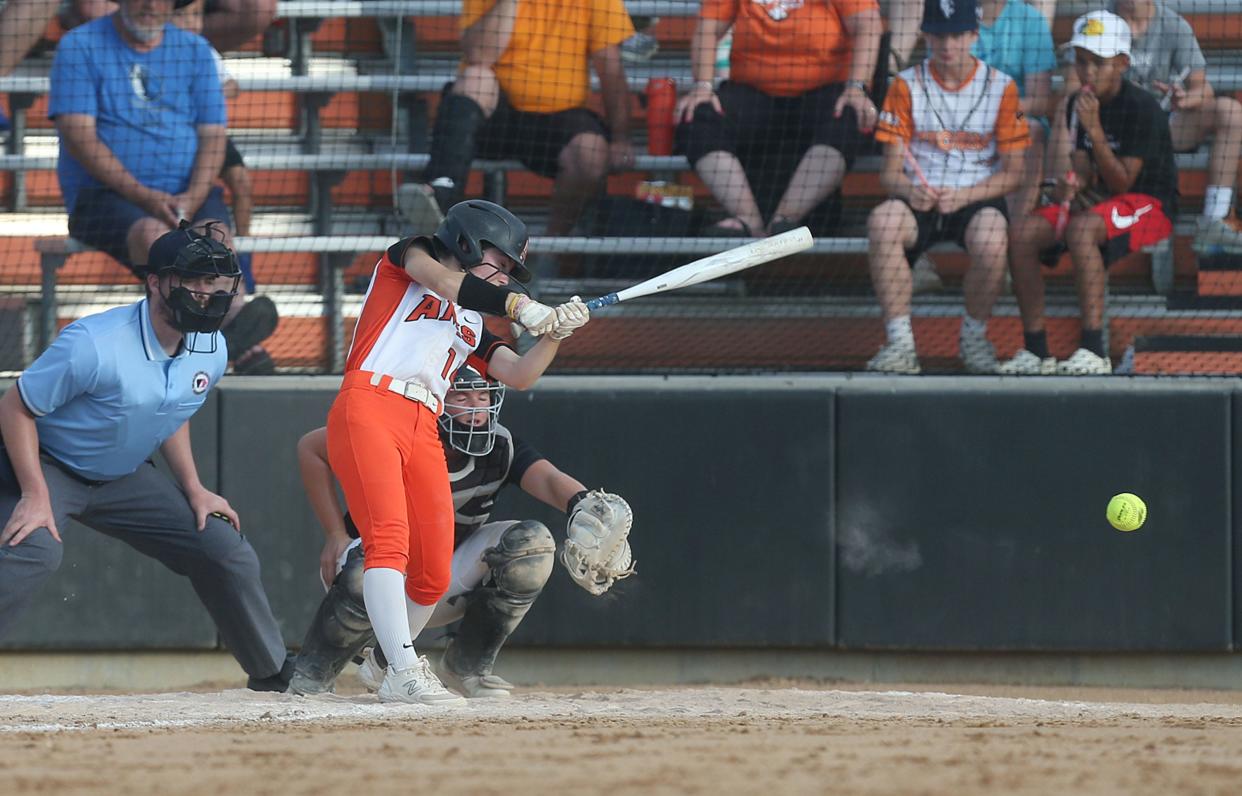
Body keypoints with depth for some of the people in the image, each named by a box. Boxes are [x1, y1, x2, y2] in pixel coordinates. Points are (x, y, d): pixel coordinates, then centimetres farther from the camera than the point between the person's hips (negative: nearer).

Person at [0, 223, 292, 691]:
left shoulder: (211, 352, -8)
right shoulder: (94, 345, -31)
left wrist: (193, 489, 5)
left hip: (125, 478, 7)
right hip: (47, 469, -7)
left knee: (227, 552, 4)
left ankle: (273, 673, 25)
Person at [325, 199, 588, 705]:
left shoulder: (471, 325, 30)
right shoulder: (409, 256, 14)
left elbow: (518, 375, 17)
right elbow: (444, 281, -8)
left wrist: (555, 332, 1)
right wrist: (519, 306, -13)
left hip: (422, 432, 7)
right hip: (369, 410, -7)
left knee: (433, 576, 1)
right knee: (389, 539, -23)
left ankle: (398, 668, 22)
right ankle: (404, 672, -31)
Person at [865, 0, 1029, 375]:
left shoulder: (1001, 87, 4)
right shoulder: (906, 86, 7)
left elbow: (1013, 172, 1)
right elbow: (890, 170, 4)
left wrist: (963, 196, -16)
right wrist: (908, 190, -21)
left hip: (978, 199, -1)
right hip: (919, 200, 1)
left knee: (991, 238, -37)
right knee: (883, 221, -34)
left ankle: (975, 335, -9)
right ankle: (900, 343, -30)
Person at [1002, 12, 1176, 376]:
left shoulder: (1142, 107, -16)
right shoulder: (1077, 104, 6)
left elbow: (1121, 182, -18)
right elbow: (1084, 171, 8)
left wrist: (1095, 130, -26)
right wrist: (1072, 185, -16)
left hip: (1151, 205, -8)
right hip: (1098, 201, 8)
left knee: (1081, 229, -37)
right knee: (1024, 234, -14)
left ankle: (1094, 350, -39)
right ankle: (1035, 351, -10)